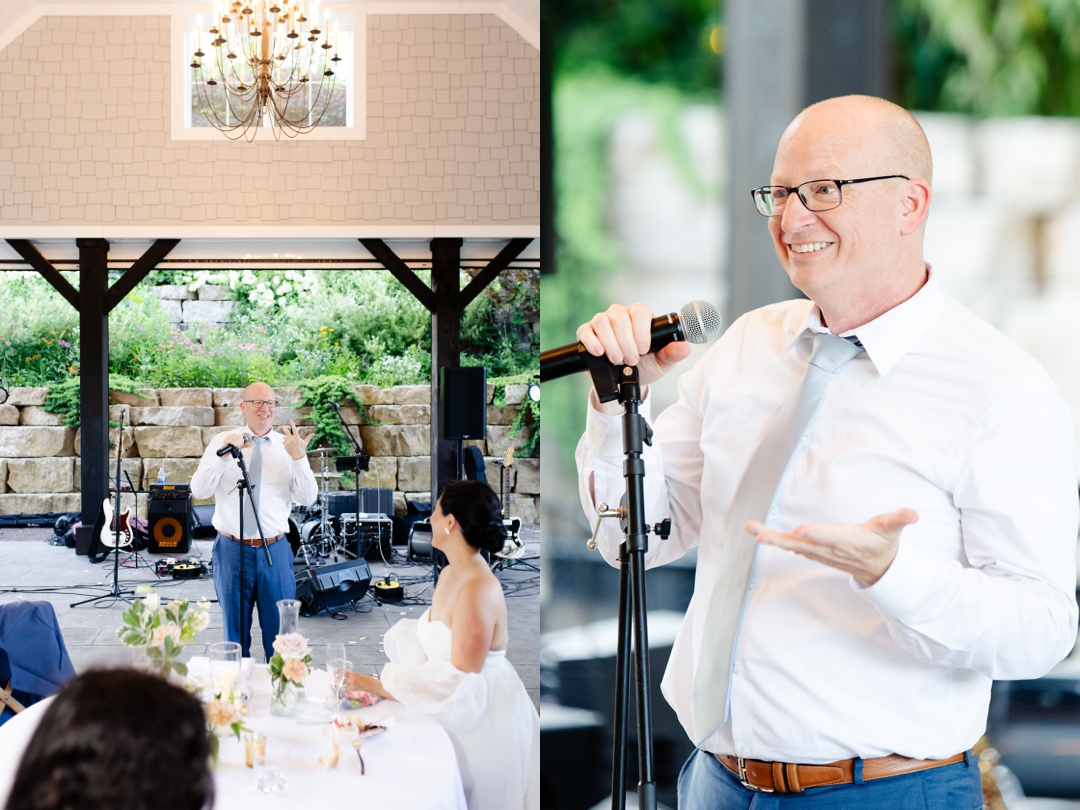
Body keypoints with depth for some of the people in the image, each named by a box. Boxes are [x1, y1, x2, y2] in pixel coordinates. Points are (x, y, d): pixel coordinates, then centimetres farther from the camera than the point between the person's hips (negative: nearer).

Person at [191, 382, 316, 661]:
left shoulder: (287, 445, 3)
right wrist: (223, 454, -20)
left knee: (280, 634, 5)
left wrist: (299, 459, -20)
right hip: (232, 550, 0)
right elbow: (199, 490, -8)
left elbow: (307, 498, -5)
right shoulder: (222, 441, 2)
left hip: (275, 551, 0)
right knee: (235, 633, 11)